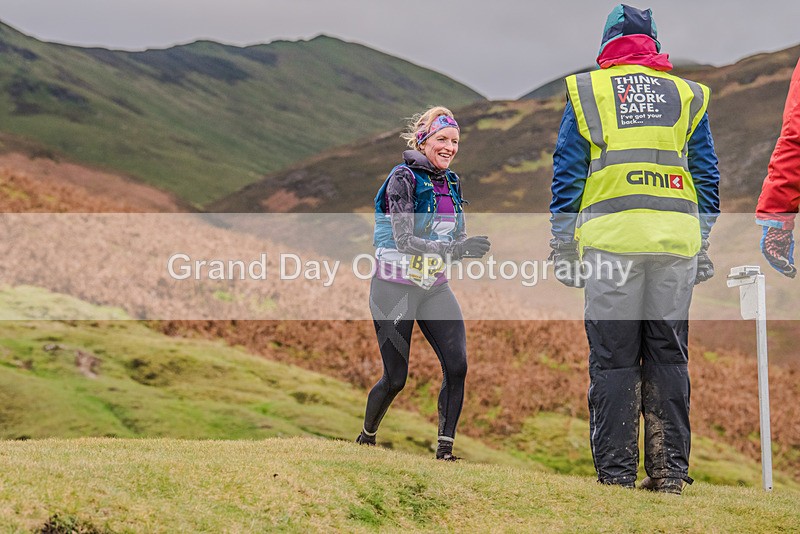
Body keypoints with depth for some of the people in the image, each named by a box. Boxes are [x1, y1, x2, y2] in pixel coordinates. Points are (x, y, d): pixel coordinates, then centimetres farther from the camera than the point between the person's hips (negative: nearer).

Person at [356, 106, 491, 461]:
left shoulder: (451, 183, 9)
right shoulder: (403, 179, -12)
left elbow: (457, 241, 12)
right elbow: (404, 240, -20)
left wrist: (472, 247, -12)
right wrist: (455, 249, -29)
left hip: (434, 288, 6)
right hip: (395, 288, -6)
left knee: (457, 365, -13)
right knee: (396, 378, -1)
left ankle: (445, 448, -6)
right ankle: (366, 438, 26)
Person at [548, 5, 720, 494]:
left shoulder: (587, 92, 8)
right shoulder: (687, 95, 14)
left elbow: (567, 174, 6)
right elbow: (707, 176, 14)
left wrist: (562, 244, 9)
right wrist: (703, 244, 18)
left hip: (611, 240, -2)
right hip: (677, 241, 2)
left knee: (613, 358, 1)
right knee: (669, 355, 7)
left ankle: (616, 470, 0)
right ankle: (669, 469, 5)